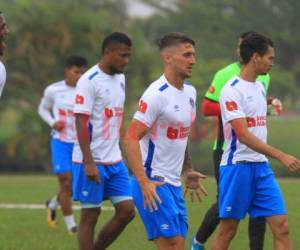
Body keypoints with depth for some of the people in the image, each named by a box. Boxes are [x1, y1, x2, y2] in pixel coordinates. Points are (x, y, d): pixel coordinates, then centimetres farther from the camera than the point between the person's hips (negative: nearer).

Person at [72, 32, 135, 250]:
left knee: (127, 210, 3)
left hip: (115, 160, 8)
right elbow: (81, 123, -17)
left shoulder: (120, 78, 11)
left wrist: (122, 149, 16)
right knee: (90, 215, -1)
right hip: (92, 162, -8)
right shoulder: (89, 81, -13)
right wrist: (89, 163, -21)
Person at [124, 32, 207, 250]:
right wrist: (144, 182, -27)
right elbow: (131, 138, -20)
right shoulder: (157, 95, -16)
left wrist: (188, 171, 21)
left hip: (174, 184, 9)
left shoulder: (190, 92, 12)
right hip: (153, 183, -9)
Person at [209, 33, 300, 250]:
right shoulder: (232, 90, -13)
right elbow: (243, 135, -22)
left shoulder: (260, 87, 14)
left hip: (261, 167, 7)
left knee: (281, 226, -3)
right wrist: (281, 156, -26)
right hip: (237, 165, -7)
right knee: (228, 228, 1)